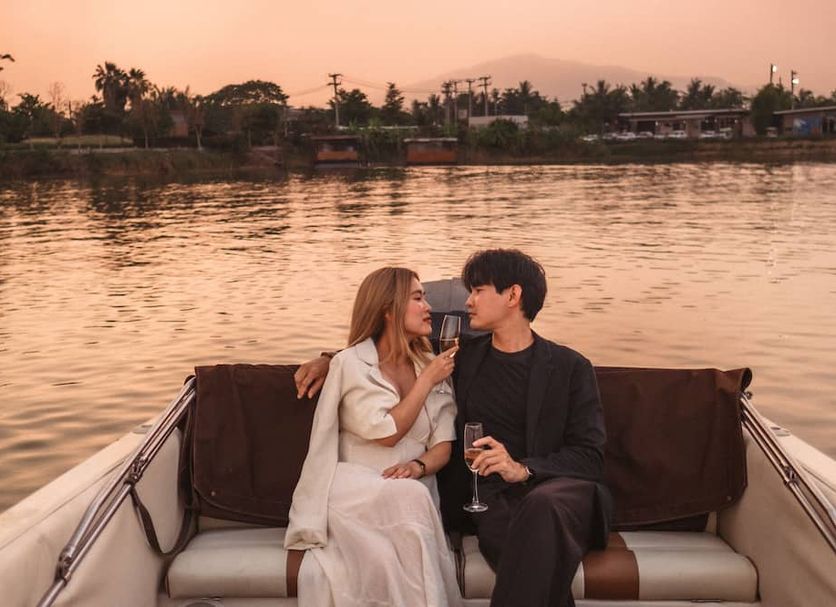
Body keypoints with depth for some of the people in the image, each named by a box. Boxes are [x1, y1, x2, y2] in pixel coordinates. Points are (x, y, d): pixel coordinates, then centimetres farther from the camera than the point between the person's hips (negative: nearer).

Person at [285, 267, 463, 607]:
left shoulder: (432, 365, 13)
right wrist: (427, 381, -4)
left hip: (410, 495, 3)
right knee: (410, 498, -33)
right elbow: (387, 432, -11)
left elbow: (443, 445, 7)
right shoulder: (351, 363, -1)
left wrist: (419, 466, -15)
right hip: (355, 490, -3)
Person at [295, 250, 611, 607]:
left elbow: (590, 456, -1)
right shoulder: (465, 356, 17)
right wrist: (331, 360, 17)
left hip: (550, 487, -1)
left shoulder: (570, 367, 6)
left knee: (544, 504, -38)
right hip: (488, 498, 1)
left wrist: (523, 468, -20)